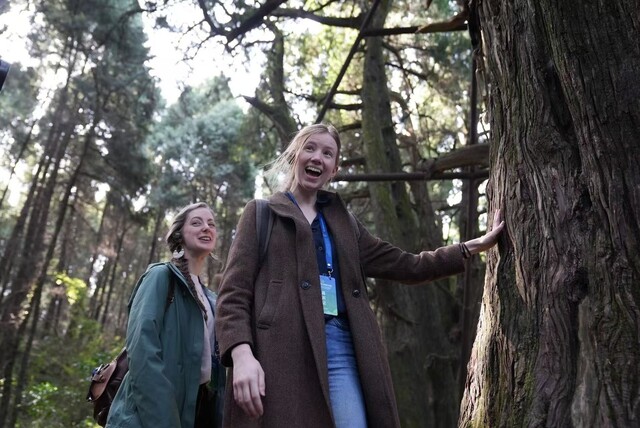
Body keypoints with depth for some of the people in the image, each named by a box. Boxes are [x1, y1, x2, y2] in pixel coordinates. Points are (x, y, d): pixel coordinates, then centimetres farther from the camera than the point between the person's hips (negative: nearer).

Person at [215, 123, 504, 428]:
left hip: (340, 347, 4)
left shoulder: (344, 223, 22)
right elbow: (234, 291, 0)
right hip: (281, 349, -3)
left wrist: (474, 246, 18)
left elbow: (406, 266, 21)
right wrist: (241, 353, -17)